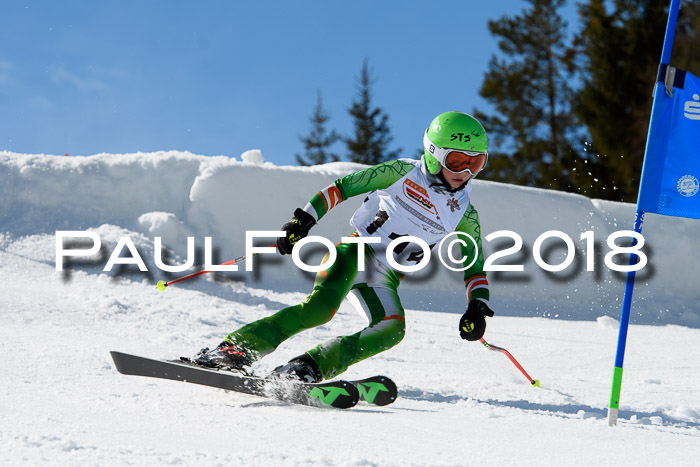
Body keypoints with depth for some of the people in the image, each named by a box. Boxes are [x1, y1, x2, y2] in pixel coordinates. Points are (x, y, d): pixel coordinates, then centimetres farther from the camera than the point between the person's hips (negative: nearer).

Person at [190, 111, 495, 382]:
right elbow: (344, 186, 3)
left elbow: (475, 267, 14)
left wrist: (478, 306, -4)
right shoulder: (404, 172, -1)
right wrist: (304, 219, -8)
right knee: (320, 307, -31)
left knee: (393, 330, -28)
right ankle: (234, 348, -31)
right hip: (355, 252, -4)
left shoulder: (464, 216, 7)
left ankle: (310, 367, -32)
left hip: (384, 279, 4)